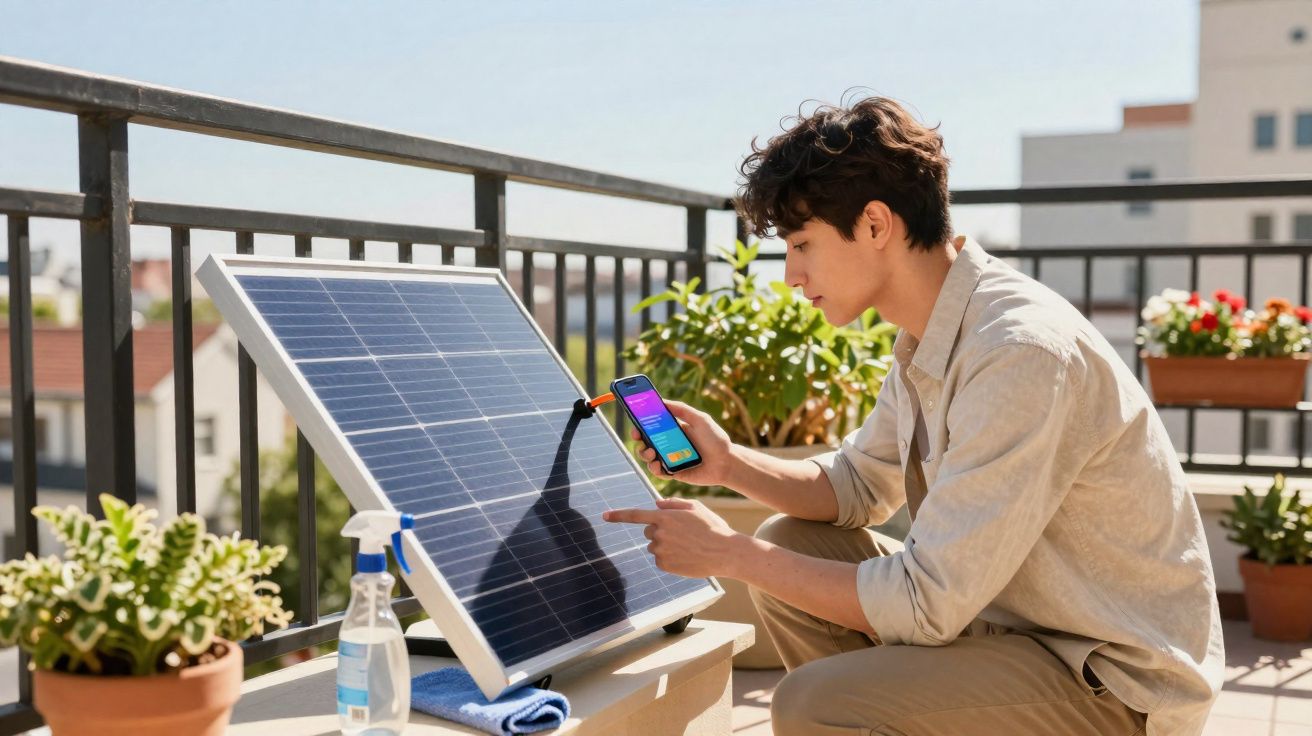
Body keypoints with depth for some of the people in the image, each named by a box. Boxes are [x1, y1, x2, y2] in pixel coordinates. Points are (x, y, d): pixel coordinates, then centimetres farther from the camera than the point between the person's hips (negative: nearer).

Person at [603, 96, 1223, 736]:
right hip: (1012, 613, 9)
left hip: (1119, 683, -8)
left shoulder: (1021, 353, -27)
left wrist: (731, 555, -17)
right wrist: (729, 465, -2)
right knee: (790, 544, 6)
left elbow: (925, 604, -26)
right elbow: (859, 485, 14)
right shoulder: (929, 336, 2)